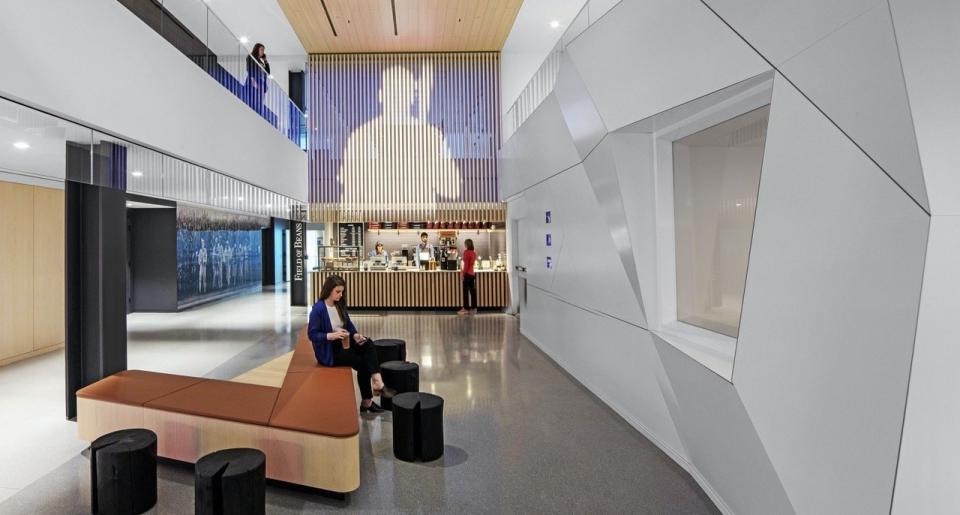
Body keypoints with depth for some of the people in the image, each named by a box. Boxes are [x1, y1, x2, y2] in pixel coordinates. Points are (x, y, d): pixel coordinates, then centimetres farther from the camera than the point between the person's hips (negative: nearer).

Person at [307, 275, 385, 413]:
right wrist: (331, 335, -31)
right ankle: (366, 401, -4)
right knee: (361, 362, -19)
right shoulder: (318, 309, -17)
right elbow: (312, 334, -18)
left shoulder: (340, 305, 5)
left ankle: (377, 379, -35)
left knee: (368, 345, -23)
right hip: (328, 350, -6)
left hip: (344, 342, 7)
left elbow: (349, 324, 12)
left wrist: (355, 335, -8)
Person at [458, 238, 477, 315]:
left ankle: (466, 309, -2)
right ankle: (473, 308, 13)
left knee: (466, 291, -3)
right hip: (473, 273, 8)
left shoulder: (466, 252, -12)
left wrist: (463, 273, -10)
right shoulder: (474, 253, 10)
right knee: (472, 291, 9)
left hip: (467, 274, -8)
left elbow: (466, 264, -14)